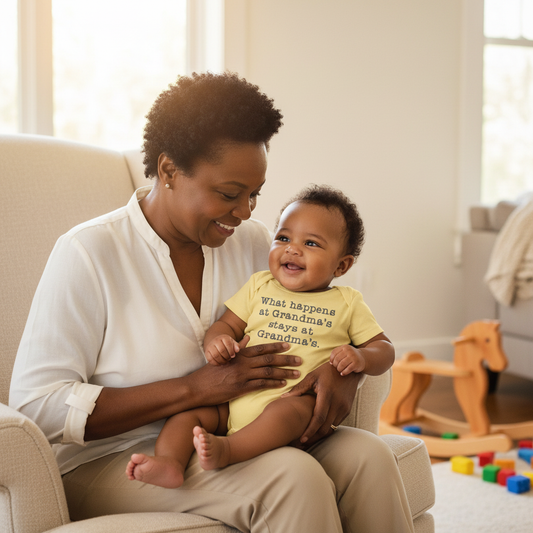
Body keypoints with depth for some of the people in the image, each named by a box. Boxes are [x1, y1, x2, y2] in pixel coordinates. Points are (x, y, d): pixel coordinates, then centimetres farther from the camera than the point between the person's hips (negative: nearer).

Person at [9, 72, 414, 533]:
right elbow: (35, 406, -16)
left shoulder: (249, 241, 7)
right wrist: (196, 388, -22)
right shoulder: (89, 253, -10)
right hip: (114, 462, -5)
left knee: (368, 455, -20)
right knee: (293, 475, -30)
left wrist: (342, 368, -11)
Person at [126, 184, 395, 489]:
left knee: (291, 409, -37)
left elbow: (384, 349, 14)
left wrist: (361, 357, -11)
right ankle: (170, 462, -37)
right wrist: (217, 340, -7)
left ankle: (227, 449, -53)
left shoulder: (347, 303, 14)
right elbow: (227, 324, 19)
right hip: (236, 401, 4)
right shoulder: (259, 286, 20)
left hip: (299, 401, -4)